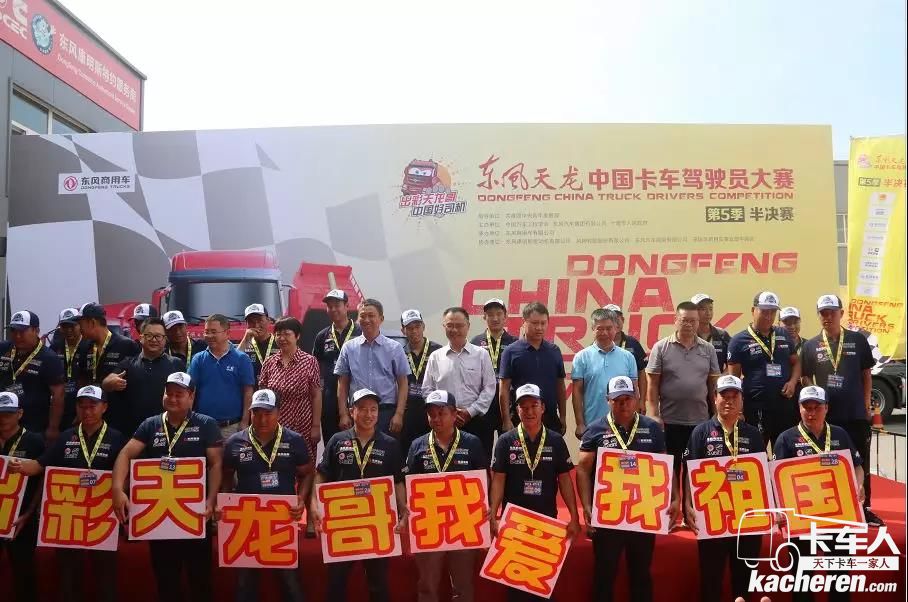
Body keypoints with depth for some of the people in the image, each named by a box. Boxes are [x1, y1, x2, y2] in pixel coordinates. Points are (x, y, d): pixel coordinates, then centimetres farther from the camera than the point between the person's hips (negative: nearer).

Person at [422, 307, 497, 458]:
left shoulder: (481, 354, 4)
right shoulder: (435, 357, 7)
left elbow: (489, 388, 1)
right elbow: (427, 390, 7)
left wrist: (470, 411, -8)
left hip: (475, 420, -1)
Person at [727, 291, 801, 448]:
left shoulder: (783, 335, 11)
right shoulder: (739, 341, -3)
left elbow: (795, 362, 20)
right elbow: (734, 377, -3)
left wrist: (793, 381, -1)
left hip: (785, 406, 4)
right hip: (755, 408, -4)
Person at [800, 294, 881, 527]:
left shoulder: (858, 340, 2)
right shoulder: (811, 346, 2)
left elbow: (866, 374, 7)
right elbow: (806, 378, 6)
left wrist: (866, 403, 2)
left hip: (856, 413, 0)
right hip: (826, 415, 0)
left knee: (861, 463, 7)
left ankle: (864, 508, 18)